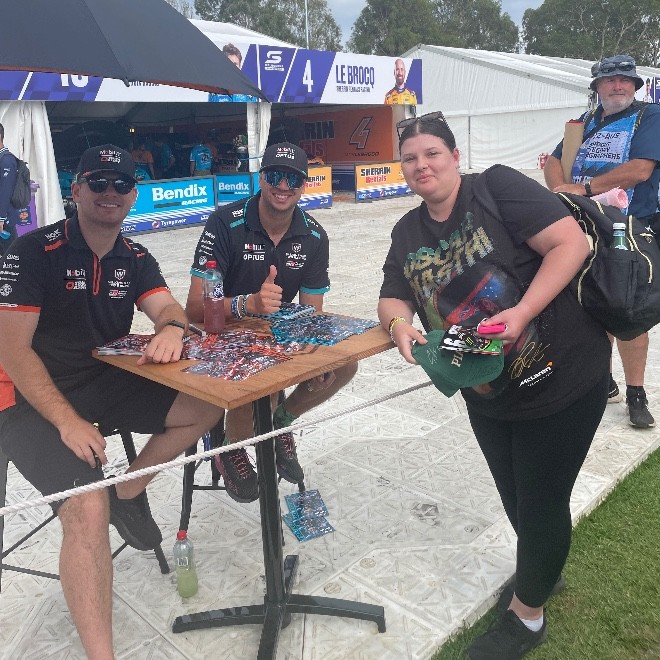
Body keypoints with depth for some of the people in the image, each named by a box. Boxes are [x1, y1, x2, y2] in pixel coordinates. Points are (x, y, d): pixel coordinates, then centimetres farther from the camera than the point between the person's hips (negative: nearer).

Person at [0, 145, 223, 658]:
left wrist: (172, 329, -34)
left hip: (108, 383, 6)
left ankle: (129, 492, 10)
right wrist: (68, 421, -24)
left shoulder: (135, 260, 6)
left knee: (206, 408, -9)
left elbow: (170, 310, -7)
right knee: (89, 509, -27)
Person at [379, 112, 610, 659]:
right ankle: (543, 568, 53)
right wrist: (399, 324, -20)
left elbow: (571, 243, -20)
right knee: (515, 497, 22)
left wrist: (522, 312, -29)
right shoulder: (408, 233, 5)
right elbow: (393, 299, 3)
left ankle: (526, 615, 32)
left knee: (542, 501, 7)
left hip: (561, 379, -6)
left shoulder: (497, 187, -15)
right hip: (488, 395, 6)